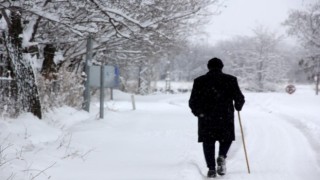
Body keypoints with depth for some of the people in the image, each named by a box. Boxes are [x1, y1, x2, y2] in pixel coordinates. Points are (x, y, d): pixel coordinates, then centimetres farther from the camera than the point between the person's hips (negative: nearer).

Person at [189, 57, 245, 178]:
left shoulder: (199, 81, 3)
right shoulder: (231, 80, 1)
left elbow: (193, 102, 2)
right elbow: (239, 98, 0)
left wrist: (198, 112, 18)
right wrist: (238, 107, 20)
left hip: (206, 118, 1)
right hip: (225, 118, 0)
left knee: (208, 142, 9)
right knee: (226, 139, 17)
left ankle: (211, 168, 0)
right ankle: (221, 157, -9)